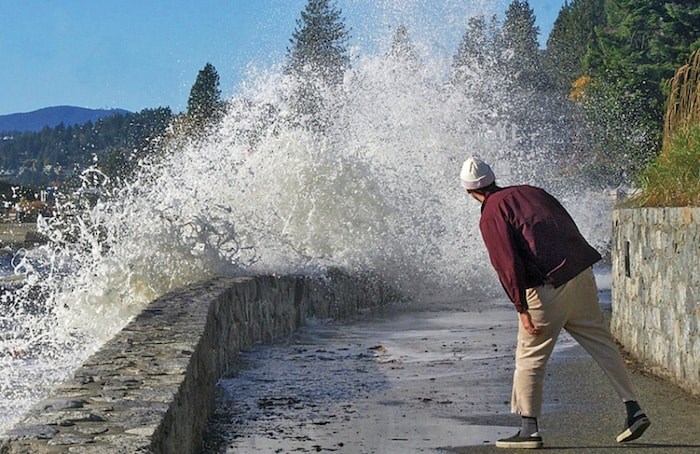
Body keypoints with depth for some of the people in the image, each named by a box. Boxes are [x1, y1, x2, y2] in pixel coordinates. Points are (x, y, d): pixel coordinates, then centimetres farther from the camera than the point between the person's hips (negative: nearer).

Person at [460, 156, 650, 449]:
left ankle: (529, 429, 6)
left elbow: (507, 264, -13)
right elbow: (570, 230, 19)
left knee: (530, 356, 4)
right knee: (601, 343, 13)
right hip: (582, 274, 7)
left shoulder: (490, 216, -3)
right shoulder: (529, 192, 17)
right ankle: (633, 410, 10)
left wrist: (522, 310, -13)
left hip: (548, 288, -7)